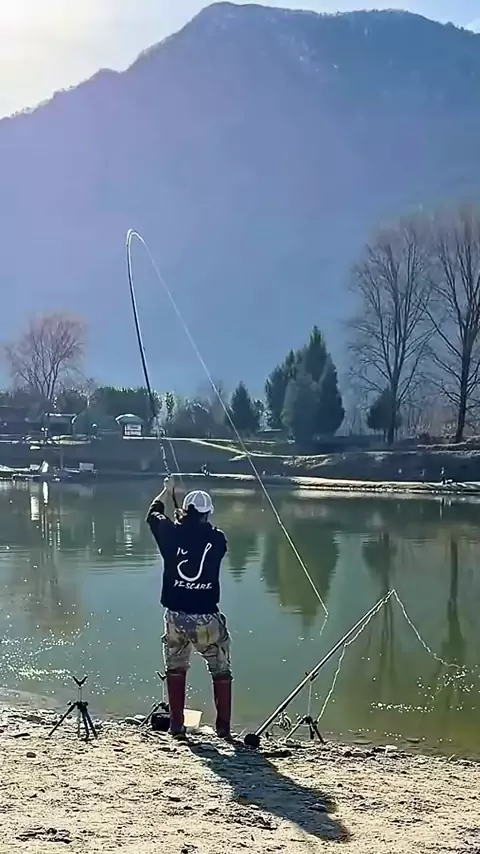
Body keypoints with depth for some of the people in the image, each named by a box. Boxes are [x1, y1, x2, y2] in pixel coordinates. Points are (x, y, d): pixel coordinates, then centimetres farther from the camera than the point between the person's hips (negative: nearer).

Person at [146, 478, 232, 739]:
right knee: (221, 671, 15)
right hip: (207, 618, -1)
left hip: (176, 616, 1)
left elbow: (153, 514, 17)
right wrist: (187, 523, 27)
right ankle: (223, 727, 14)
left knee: (175, 669, 20)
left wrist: (167, 491, 33)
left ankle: (177, 725, 18)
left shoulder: (172, 533, -4)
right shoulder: (217, 538, -5)